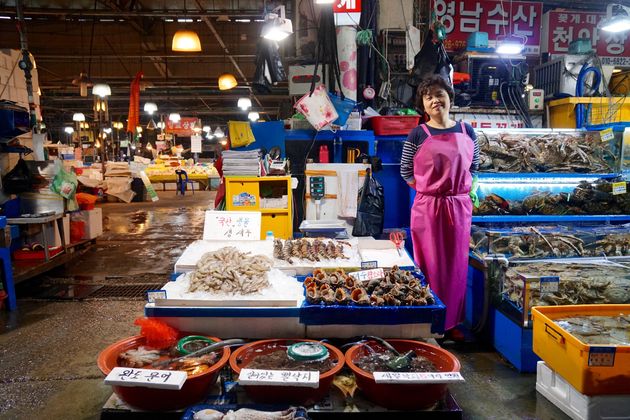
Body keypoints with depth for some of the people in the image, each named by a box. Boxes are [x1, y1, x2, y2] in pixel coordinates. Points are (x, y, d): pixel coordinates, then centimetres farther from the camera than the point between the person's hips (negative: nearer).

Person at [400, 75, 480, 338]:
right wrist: (429, 189, -2)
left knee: (456, 264, 10)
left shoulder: (467, 132, 6)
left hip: (459, 206, 3)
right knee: (431, 265, 4)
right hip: (427, 207, -3)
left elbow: (474, 166, 16)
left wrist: (465, 188, 2)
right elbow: (406, 171, 3)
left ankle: (452, 322, 26)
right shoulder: (418, 134, -3)